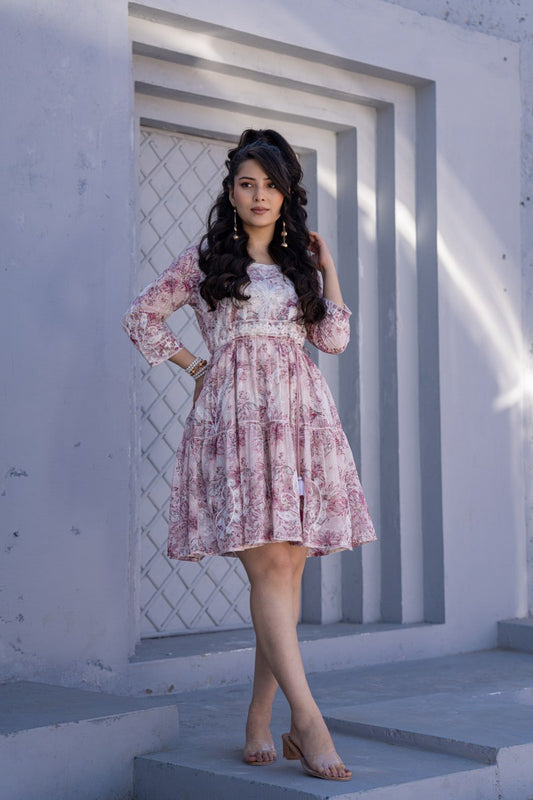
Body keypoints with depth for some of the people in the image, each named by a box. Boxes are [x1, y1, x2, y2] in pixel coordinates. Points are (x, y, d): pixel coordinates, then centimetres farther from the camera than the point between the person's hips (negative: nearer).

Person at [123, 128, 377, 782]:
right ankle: (306, 719, -18)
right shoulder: (204, 260, 10)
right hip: (235, 414, -4)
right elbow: (142, 317, 14)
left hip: (301, 414, 4)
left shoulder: (300, 262, 19)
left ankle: (259, 723, 5)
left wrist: (327, 267, 12)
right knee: (270, 566, -15)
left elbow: (333, 339, 10)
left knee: (288, 568, -1)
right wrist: (196, 366, 10)